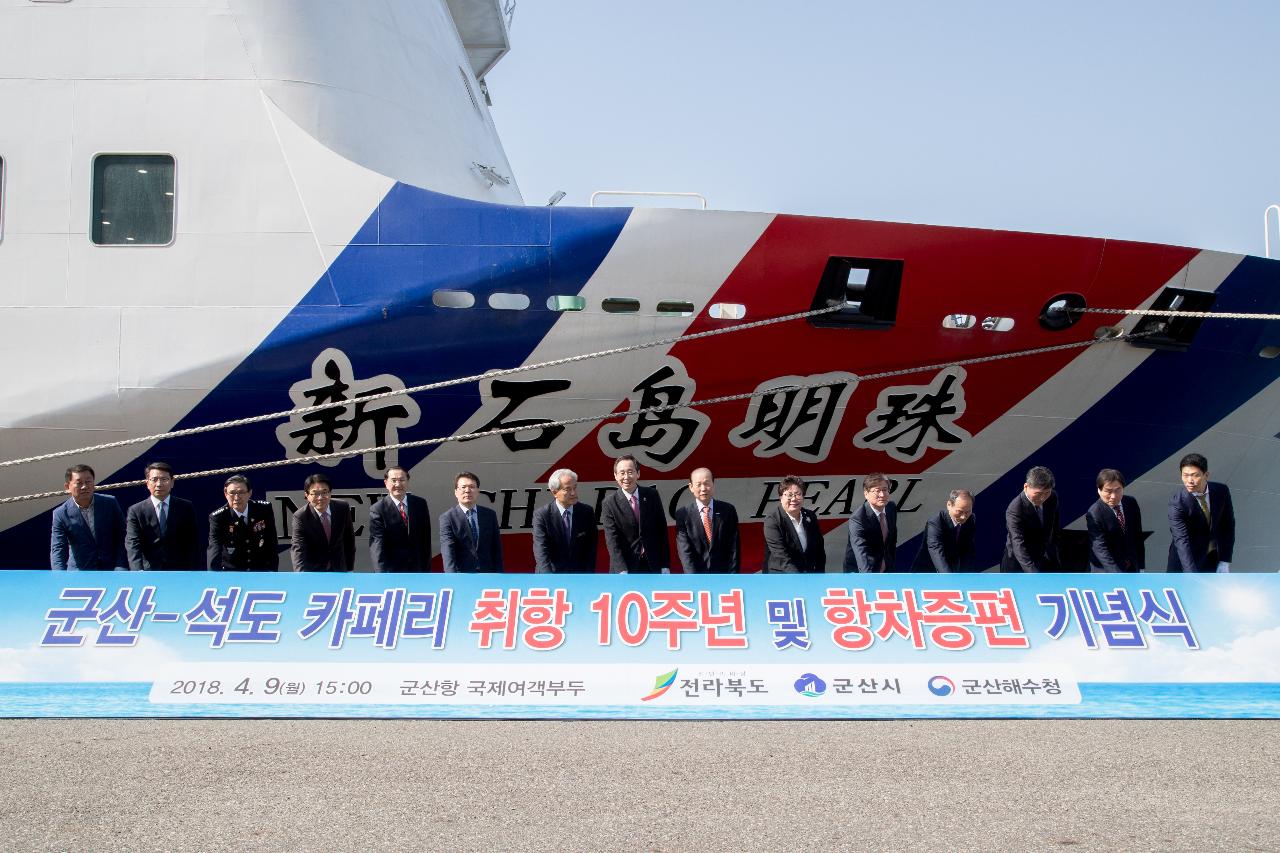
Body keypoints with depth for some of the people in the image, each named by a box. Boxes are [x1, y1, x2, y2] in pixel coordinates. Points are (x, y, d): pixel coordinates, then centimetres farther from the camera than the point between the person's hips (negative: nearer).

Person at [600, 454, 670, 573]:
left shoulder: (651, 495, 2)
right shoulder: (610, 502, -6)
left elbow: (662, 531, 4)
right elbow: (612, 540, -11)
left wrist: (665, 565, -1)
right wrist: (622, 571, -22)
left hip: (653, 566, 2)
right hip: (625, 566, -2)